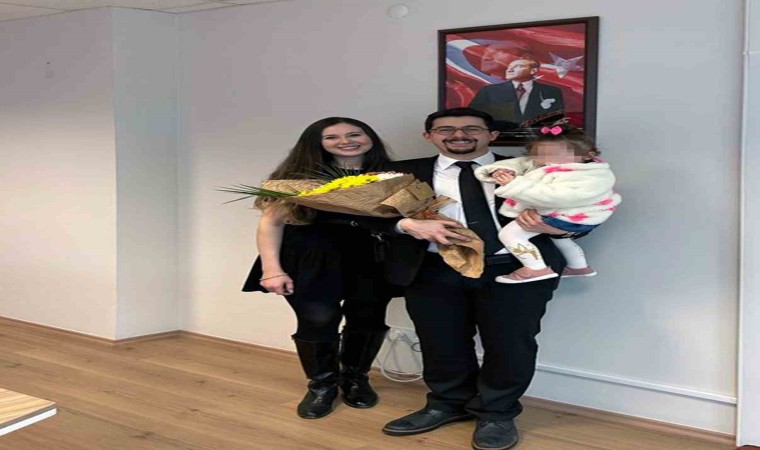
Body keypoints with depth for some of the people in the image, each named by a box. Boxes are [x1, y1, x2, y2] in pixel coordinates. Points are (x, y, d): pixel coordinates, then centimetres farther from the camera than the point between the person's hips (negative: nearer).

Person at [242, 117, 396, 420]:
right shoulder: (300, 178, -1)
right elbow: (271, 222, -3)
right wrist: (272, 269, -10)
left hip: (369, 259, 3)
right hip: (313, 261, -2)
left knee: (367, 320, 6)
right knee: (318, 321, -4)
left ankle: (356, 379, 34)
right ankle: (322, 386, 23)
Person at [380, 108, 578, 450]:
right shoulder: (404, 173, 9)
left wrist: (551, 225, -19)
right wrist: (408, 225, -18)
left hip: (515, 269, -1)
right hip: (434, 272, 1)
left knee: (510, 345, 2)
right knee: (441, 344, 11)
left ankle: (496, 414, 26)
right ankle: (448, 404, 36)